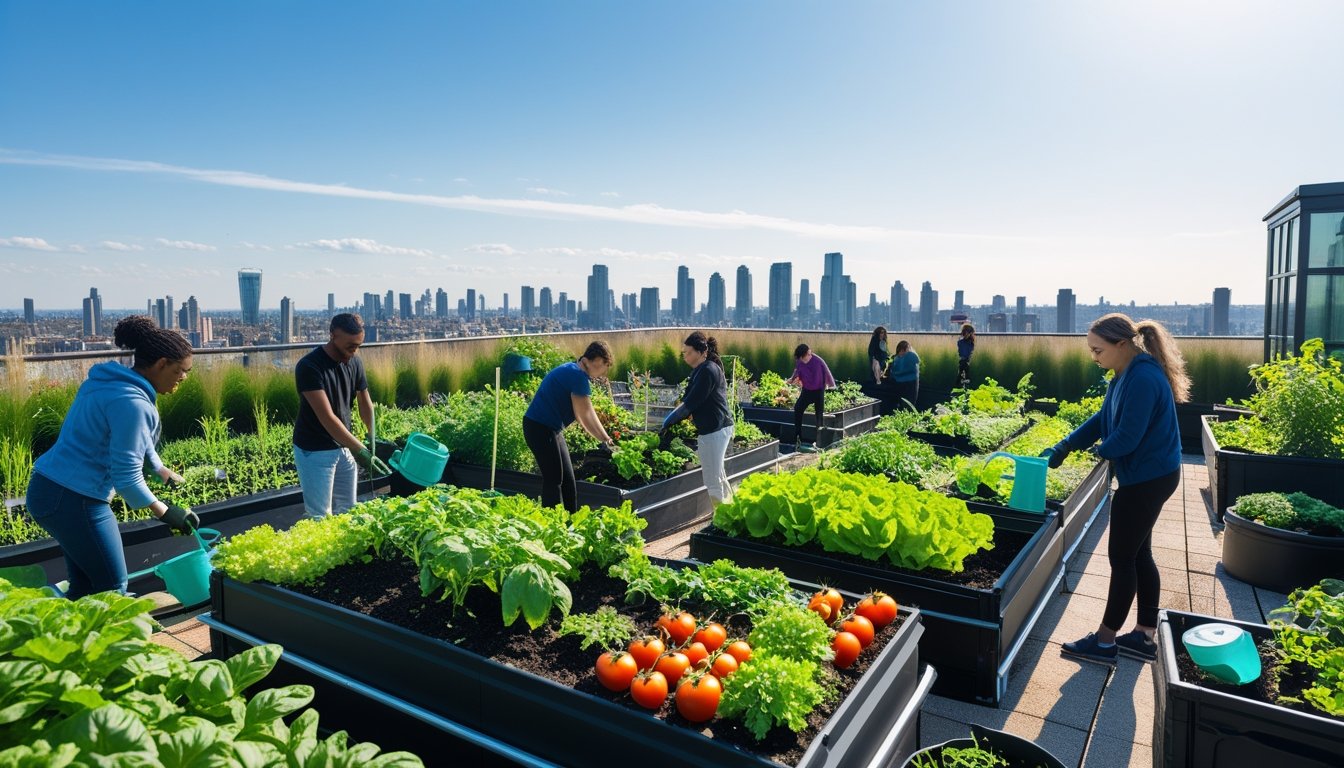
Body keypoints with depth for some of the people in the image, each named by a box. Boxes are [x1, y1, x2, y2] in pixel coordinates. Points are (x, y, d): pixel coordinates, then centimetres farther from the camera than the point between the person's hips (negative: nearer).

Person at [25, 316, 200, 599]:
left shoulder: (112, 382, 8)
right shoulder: (130, 402, -23)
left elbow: (134, 440, 24)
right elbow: (126, 477, -21)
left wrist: (164, 472, 29)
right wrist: (164, 512, -11)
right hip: (76, 500, -10)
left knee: (85, 587, 19)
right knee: (113, 589, 3)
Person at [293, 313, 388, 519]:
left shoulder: (355, 362, -1)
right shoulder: (309, 367, -21)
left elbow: (365, 404, 4)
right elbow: (327, 417, -26)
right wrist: (360, 451, -29)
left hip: (345, 447, 6)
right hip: (314, 452, -6)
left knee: (347, 512, 14)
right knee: (320, 517, 0)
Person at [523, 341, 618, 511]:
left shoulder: (573, 372, 12)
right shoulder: (578, 376, -20)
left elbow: (587, 413, 13)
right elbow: (586, 417, -17)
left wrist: (605, 438, 9)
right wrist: (605, 440, -7)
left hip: (551, 428, 11)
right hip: (540, 428, -11)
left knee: (568, 479, 14)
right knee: (554, 480, -5)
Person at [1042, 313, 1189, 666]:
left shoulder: (1143, 378, -25)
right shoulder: (1127, 375, 7)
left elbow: (1127, 438, -26)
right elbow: (1102, 419, 13)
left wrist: (1100, 450, -5)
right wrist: (1064, 446, 3)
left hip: (1147, 479, -10)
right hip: (1148, 475, 10)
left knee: (1121, 557, 0)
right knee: (1138, 554, 16)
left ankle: (1104, 641, 13)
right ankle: (1144, 636, 28)